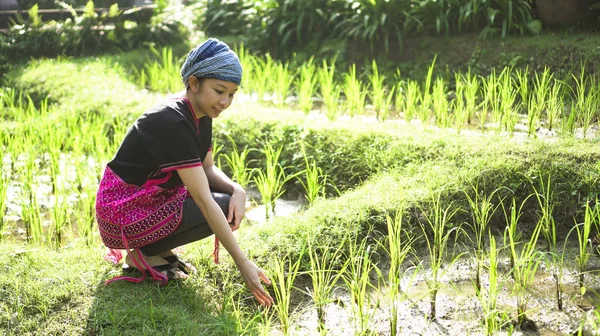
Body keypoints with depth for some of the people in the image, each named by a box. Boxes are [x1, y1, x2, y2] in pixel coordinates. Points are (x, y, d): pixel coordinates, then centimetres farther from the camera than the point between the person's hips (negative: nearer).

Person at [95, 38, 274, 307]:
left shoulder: (200, 116, 0)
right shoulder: (173, 123, -28)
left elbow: (208, 169, 9)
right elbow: (204, 201, -31)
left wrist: (236, 190, -15)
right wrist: (243, 264, -31)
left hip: (152, 199, 9)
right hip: (123, 213, -9)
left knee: (231, 197, 0)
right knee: (222, 207, -15)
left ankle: (160, 248, 7)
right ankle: (142, 255, -4)